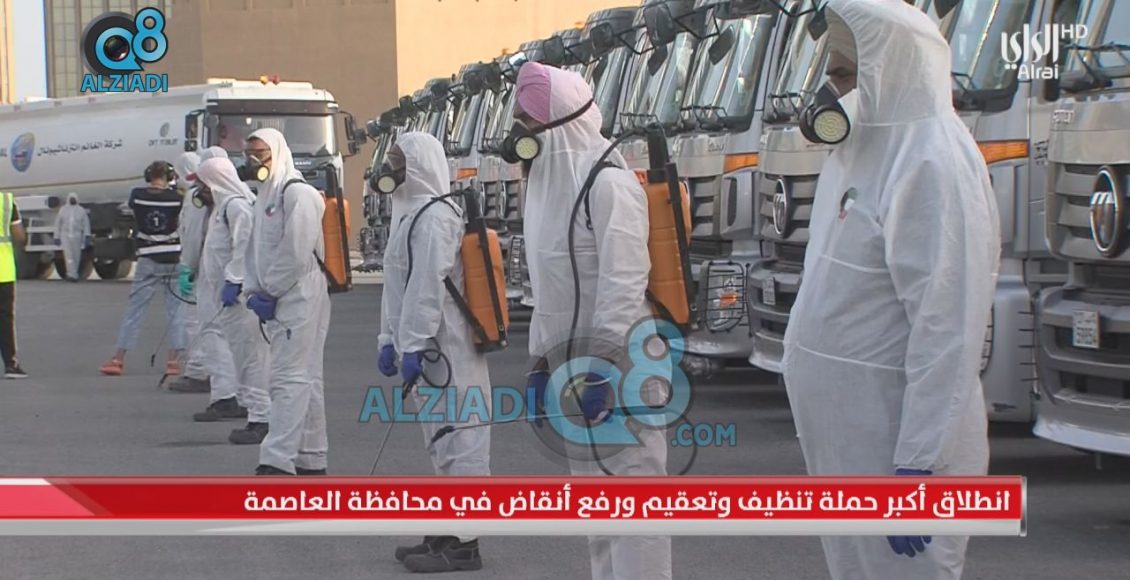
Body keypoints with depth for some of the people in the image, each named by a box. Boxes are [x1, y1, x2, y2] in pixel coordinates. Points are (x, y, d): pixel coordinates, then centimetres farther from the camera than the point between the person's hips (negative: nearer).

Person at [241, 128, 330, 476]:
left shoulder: (297, 193, -10)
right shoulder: (265, 196, 20)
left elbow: (296, 252, -17)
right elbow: (255, 251, 20)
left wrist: (270, 292, -10)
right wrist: (253, 292, 5)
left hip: (300, 299, -10)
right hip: (277, 302, 10)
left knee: (289, 378, -14)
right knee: (306, 380, 12)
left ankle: (277, 462, -19)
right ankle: (312, 462, 17)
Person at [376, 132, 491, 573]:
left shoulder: (434, 216, -16)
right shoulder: (413, 213, 16)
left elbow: (428, 288, -21)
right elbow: (399, 284, 20)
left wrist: (413, 347, -22)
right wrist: (389, 339, 19)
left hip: (444, 348, -11)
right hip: (430, 346, 11)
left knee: (456, 439, -6)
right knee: (442, 440, 15)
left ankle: (463, 543, -3)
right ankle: (447, 533, 23)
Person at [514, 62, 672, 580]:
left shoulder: (608, 182, -15)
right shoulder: (550, 182, 14)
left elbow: (623, 284, -21)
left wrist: (604, 370, -24)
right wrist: (540, 362, 18)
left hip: (619, 364, -10)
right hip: (572, 363, 10)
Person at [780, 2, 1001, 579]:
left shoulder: (930, 163, -18)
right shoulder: (866, 147, 11)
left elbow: (948, 327, -22)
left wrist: (917, 464, -24)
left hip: (893, 434, -9)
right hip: (847, 431, 9)